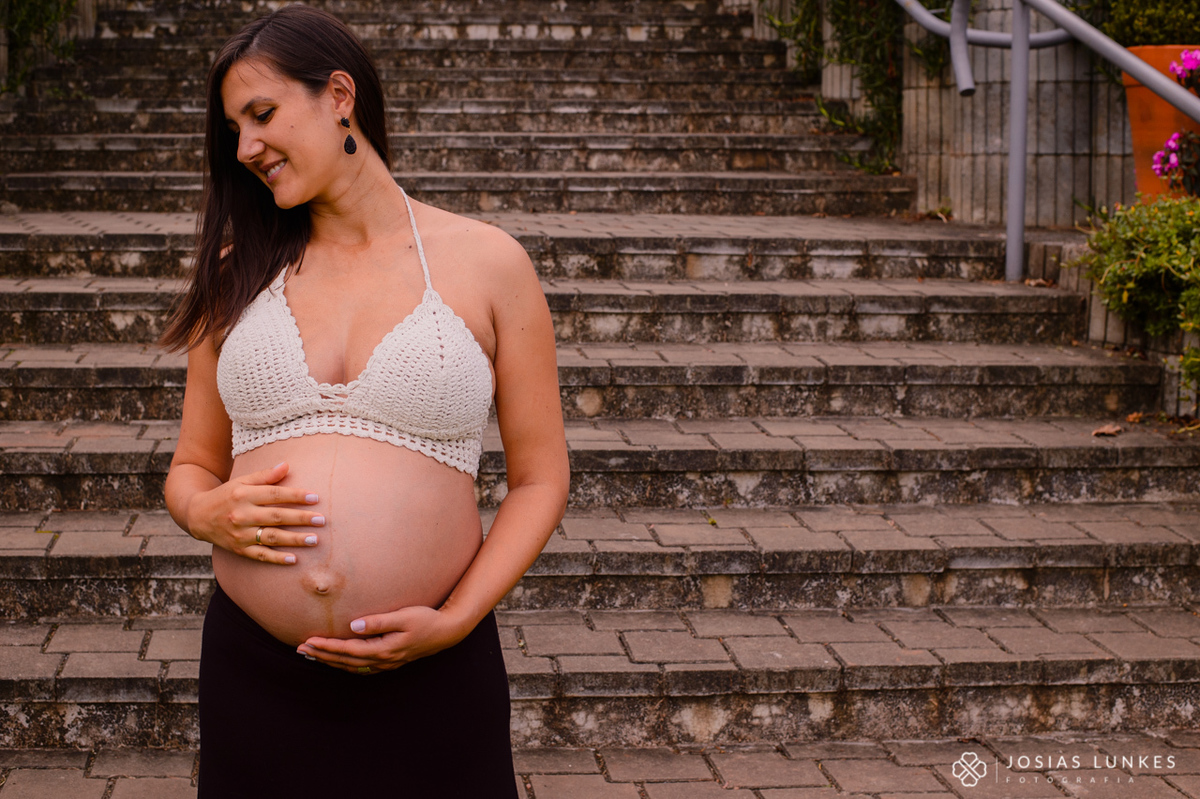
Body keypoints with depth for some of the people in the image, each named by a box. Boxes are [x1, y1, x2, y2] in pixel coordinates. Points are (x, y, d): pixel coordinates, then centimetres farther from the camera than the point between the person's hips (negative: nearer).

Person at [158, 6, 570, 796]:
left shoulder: (486, 264, 0)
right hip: (254, 671, 3)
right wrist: (206, 511, -7)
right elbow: (192, 465, 16)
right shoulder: (240, 273, 9)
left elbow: (540, 478, 2)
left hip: (431, 681, -2)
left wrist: (456, 621, -10)